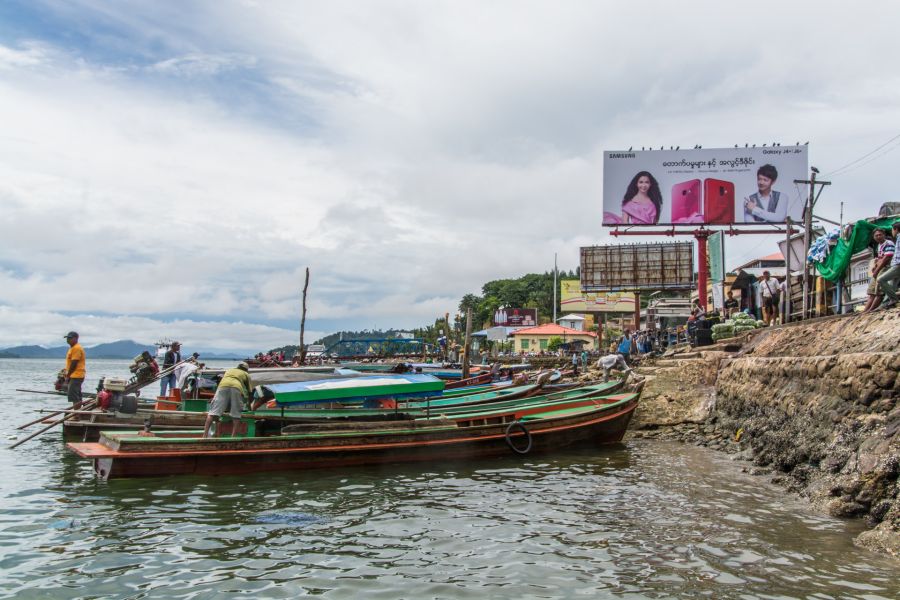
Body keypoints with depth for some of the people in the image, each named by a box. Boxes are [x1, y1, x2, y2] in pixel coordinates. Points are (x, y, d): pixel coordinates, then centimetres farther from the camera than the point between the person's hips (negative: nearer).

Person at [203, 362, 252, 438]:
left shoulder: (229, 370, 40)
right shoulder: (246, 374, 32)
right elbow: (249, 391, 29)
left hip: (223, 386, 2)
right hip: (236, 388, -2)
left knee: (213, 412, -5)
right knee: (236, 414, 4)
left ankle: (205, 435, -15)